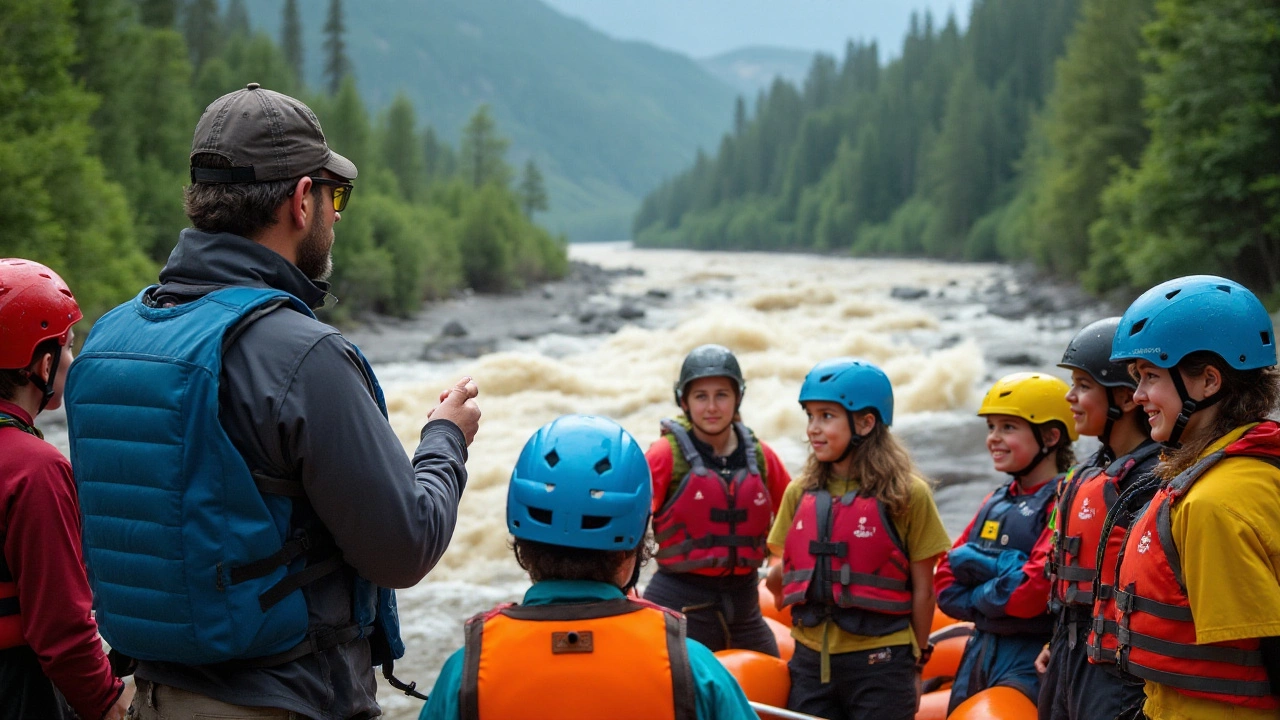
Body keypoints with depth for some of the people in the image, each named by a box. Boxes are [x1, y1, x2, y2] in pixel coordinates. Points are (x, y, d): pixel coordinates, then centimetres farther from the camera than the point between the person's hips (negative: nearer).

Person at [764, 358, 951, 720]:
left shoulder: (906, 494, -5)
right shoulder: (800, 492, 7)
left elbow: (922, 589, -1)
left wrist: (915, 664, 2)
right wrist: (777, 577, -5)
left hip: (880, 665, -4)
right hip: (811, 662, 4)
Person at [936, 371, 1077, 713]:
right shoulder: (996, 502, 13)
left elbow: (1033, 591, -23)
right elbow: (946, 580, 10)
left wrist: (975, 596, -7)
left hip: (1030, 660, -8)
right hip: (979, 651, 8)